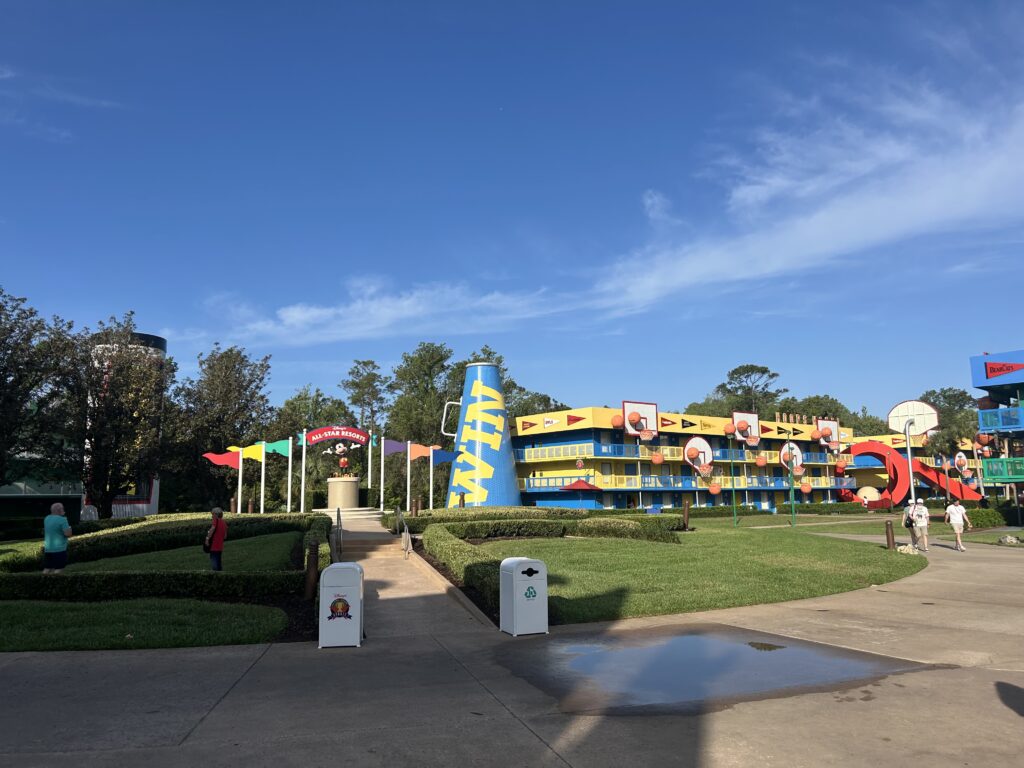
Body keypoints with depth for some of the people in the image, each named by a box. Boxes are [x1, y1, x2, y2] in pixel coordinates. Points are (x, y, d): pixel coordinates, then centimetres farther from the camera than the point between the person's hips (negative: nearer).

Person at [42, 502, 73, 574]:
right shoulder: (62, 520, -15)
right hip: (59, 549, -7)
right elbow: (68, 534, -19)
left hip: (47, 549, 7)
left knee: (47, 569, 12)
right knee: (58, 569, -2)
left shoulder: (46, 519, 9)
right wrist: (69, 528, 4)